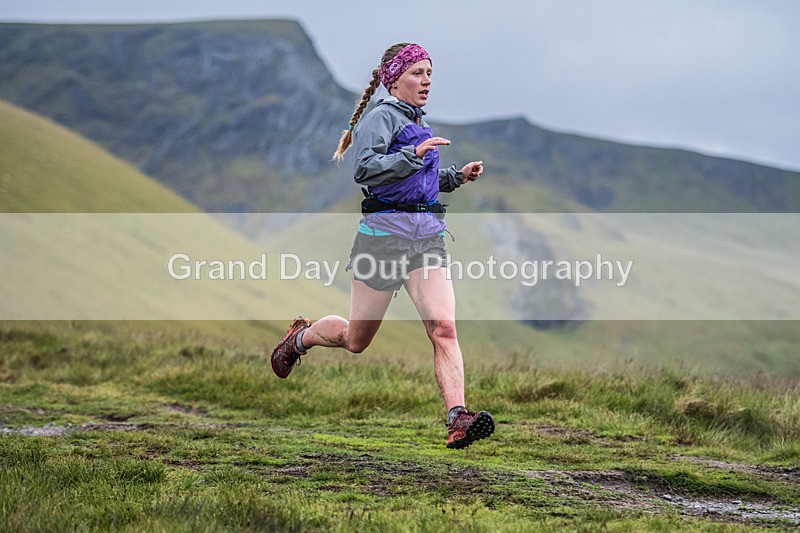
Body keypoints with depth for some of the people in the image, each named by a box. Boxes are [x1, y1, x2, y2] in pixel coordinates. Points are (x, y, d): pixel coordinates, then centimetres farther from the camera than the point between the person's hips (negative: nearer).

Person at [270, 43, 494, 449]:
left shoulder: (416, 122, 19)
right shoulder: (381, 117, -7)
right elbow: (366, 171, -22)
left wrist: (458, 176, 17)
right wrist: (415, 153, -27)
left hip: (427, 236, 6)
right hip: (384, 234, -6)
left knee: (443, 328, -16)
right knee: (356, 340, 9)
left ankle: (457, 419, -25)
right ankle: (299, 338, 40)